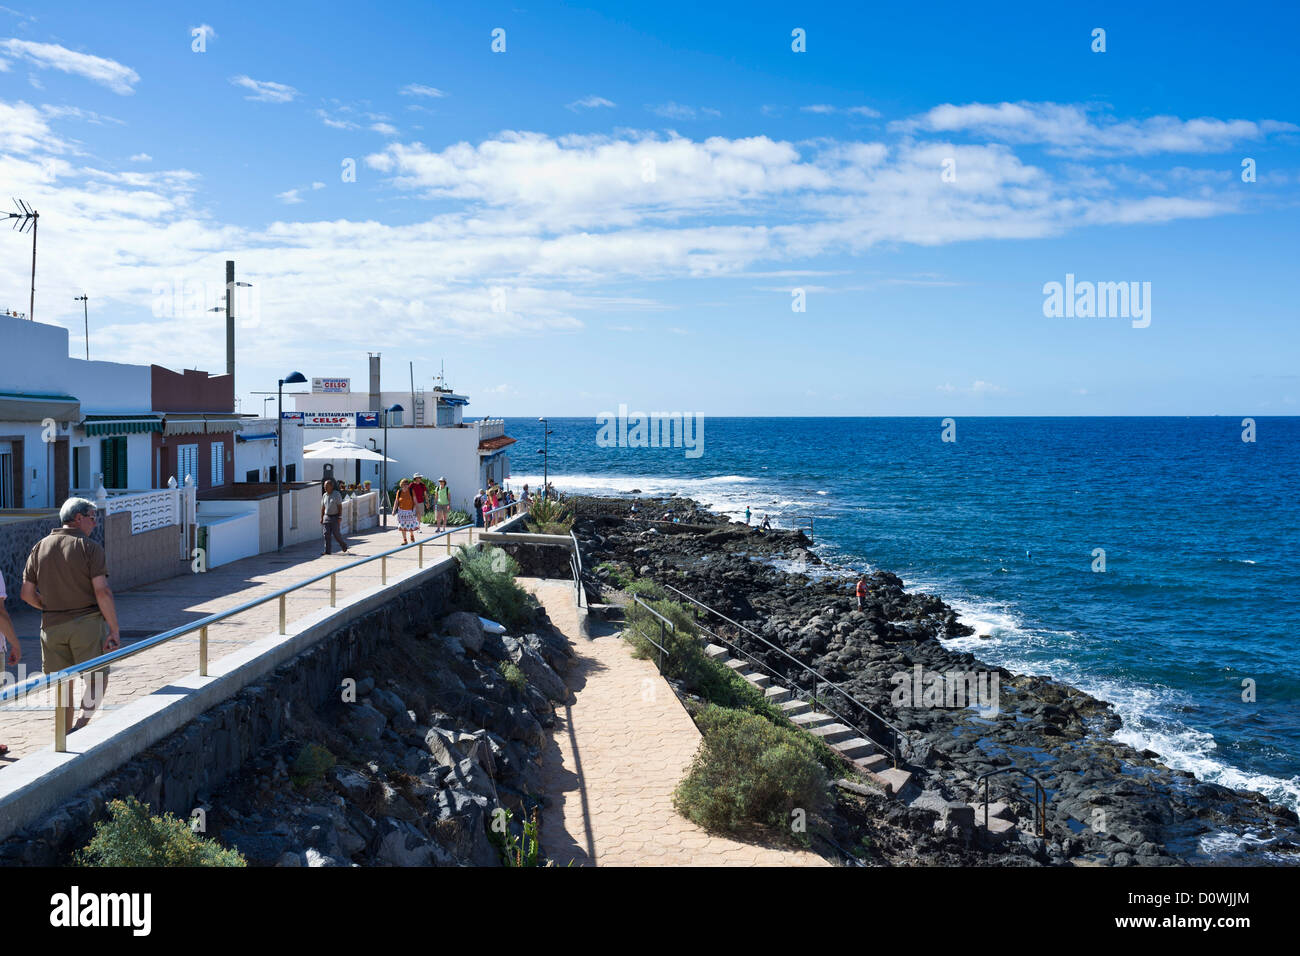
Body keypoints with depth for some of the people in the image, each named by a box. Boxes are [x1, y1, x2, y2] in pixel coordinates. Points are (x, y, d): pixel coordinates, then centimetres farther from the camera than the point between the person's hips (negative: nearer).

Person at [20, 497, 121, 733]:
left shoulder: (40, 548, 8)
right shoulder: (89, 547, -9)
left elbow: (26, 593, 9)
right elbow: (102, 592, -16)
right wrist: (114, 629, -12)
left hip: (52, 625, 5)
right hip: (87, 622, -5)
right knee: (97, 678, 5)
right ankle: (82, 726, -12)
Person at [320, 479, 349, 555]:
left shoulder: (337, 494, -9)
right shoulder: (324, 495, 7)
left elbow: (340, 507, -10)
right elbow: (323, 507, 12)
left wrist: (340, 517, -16)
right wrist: (321, 518, 8)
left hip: (335, 517, -5)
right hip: (327, 517, 5)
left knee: (335, 533, -6)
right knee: (326, 534, -4)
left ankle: (343, 545, 20)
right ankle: (327, 551, -2)